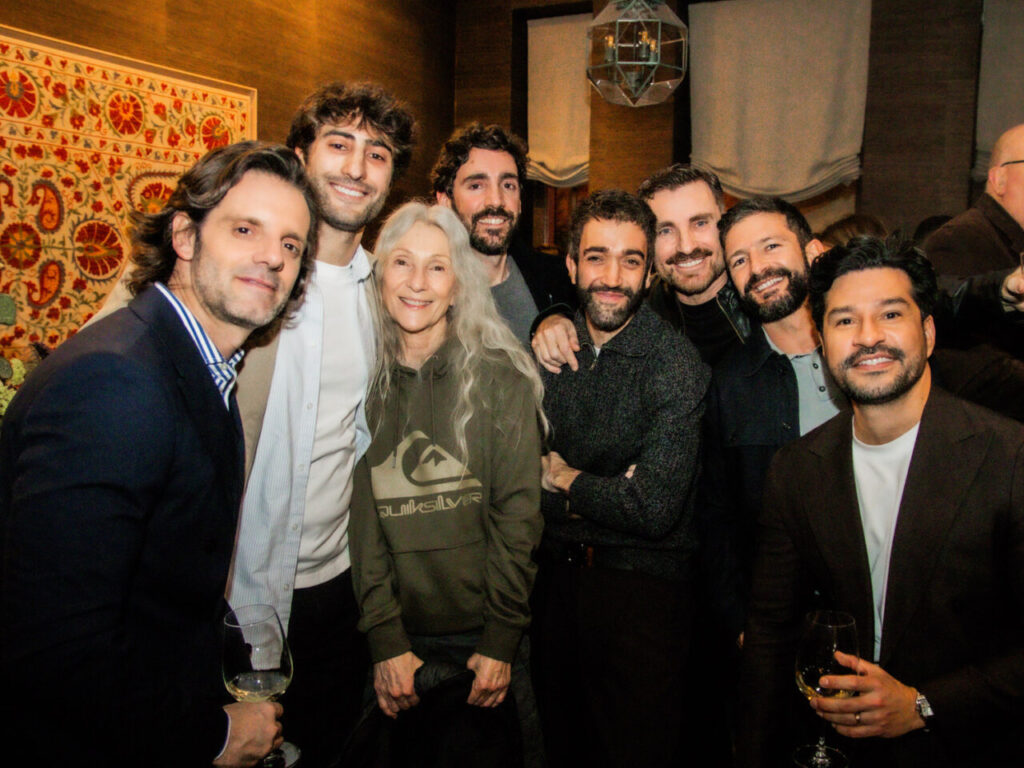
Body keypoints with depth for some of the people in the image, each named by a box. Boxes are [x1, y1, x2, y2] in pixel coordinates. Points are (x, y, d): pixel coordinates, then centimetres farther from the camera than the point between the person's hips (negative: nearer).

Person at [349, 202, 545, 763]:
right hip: (403, 636, 2)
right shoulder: (364, 382, 1)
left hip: (488, 634, -2)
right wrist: (385, 640, -8)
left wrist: (501, 637, -10)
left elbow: (517, 512, -7)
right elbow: (363, 519, -2)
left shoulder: (501, 377, -6)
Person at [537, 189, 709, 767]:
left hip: (646, 585, -5)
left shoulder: (677, 363, -17)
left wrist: (567, 480, -10)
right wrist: (604, 492, -18)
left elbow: (657, 508, -24)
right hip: (559, 572, 5)